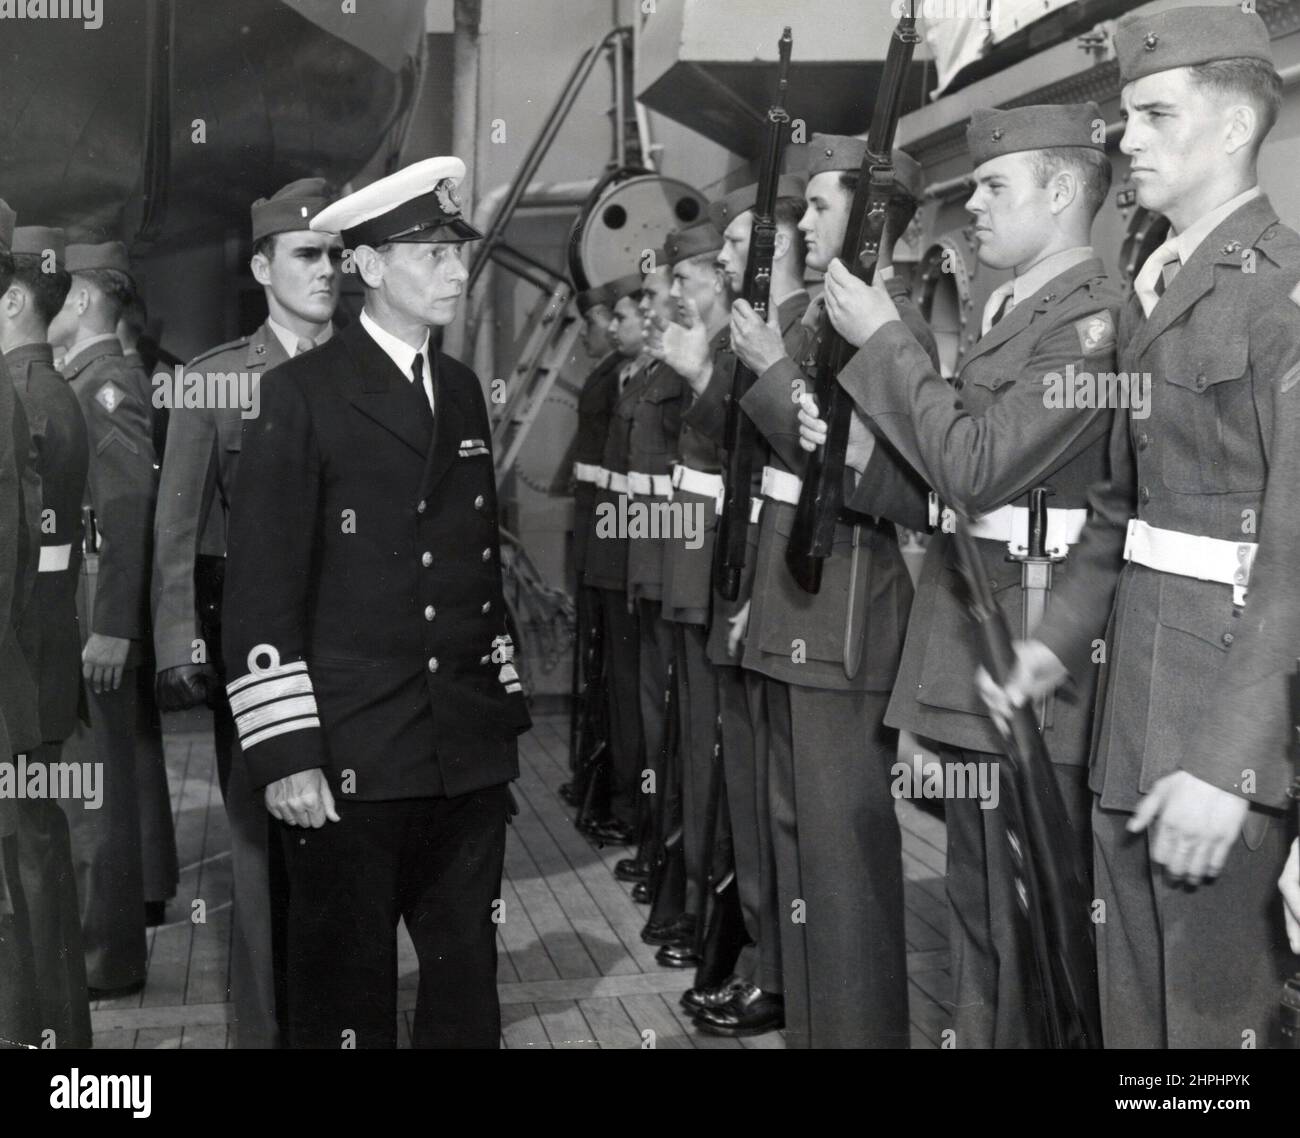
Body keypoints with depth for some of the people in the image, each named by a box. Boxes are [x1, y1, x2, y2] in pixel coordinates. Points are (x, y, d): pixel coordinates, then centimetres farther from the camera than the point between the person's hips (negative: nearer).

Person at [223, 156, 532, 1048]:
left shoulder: (463, 390, 14)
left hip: (469, 750, 6)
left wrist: (507, 710, 13)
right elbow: (262, 585, -10)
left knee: (467, 976, 12)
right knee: (346, 984, 6)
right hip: (349, 756, -5)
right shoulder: (303, 391, -6)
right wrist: (285, 753, -14)